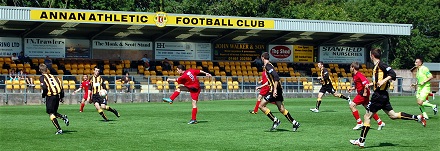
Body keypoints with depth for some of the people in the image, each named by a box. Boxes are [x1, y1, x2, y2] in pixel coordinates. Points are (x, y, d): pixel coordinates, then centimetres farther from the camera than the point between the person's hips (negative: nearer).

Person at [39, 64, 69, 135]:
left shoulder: (42, 77, -2)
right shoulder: (52, 76, 16)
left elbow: (44, 87, -17)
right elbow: (60, 84, 13)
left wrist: (43, 95, 2)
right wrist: (61, 96, 20)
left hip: (50, 96, -6)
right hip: (57, 96, 6)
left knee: (51, 114, 1)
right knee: (54, 112, 22)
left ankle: (59, 129, -8)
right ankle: (64, 117, -6)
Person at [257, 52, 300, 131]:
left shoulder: (268, 66, -13)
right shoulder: (267, 66, 17)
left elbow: (276, 77, -24)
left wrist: (275, 90, -26)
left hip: (275, 90, -9)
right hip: (277, 89, 9)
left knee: (261, 106, -6)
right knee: (281, 109, 10)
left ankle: (275, 120, -5)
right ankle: (295, 123, 10)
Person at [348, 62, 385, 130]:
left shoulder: (359, 75, -16)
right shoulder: (354, 76, 14)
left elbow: (366, 83, -24)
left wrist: (365, 92, -22)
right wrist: (353, 88, 13)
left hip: (363, 93, -10)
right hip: (361, 93, 10)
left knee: (352, 105, -13)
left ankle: (359, 123, -10)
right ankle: (380, 123, 17)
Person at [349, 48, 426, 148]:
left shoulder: (380, 65, -13)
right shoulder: (376, 66, 15)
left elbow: (393, 74, -20)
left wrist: (383, 81, -31)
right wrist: (372, 84, 23)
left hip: (379, 95, -10)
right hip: (383, 95, 10)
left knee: (367, 116, -4)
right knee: (393, 115, 11)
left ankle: (361, 141, -2)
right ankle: (417, 118, 9)